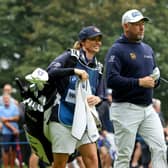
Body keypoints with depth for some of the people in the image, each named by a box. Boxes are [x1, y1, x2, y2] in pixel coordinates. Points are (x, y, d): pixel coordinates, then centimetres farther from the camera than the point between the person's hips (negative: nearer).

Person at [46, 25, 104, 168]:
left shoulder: (97, 68, 12)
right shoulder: (70, 57, -5)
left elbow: (100, 95, 12)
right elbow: (50, 72, -20)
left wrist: (97, 99, -12)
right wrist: (74, 71, -31)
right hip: (63, 119, -6)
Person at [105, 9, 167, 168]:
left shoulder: (148, 49, 16)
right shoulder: (116, 50, -7)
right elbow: (111, 80, -18)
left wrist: (155, 80, -1)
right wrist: (139, 83, -22)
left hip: (148, 108, 7)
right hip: (125, 109, -6)